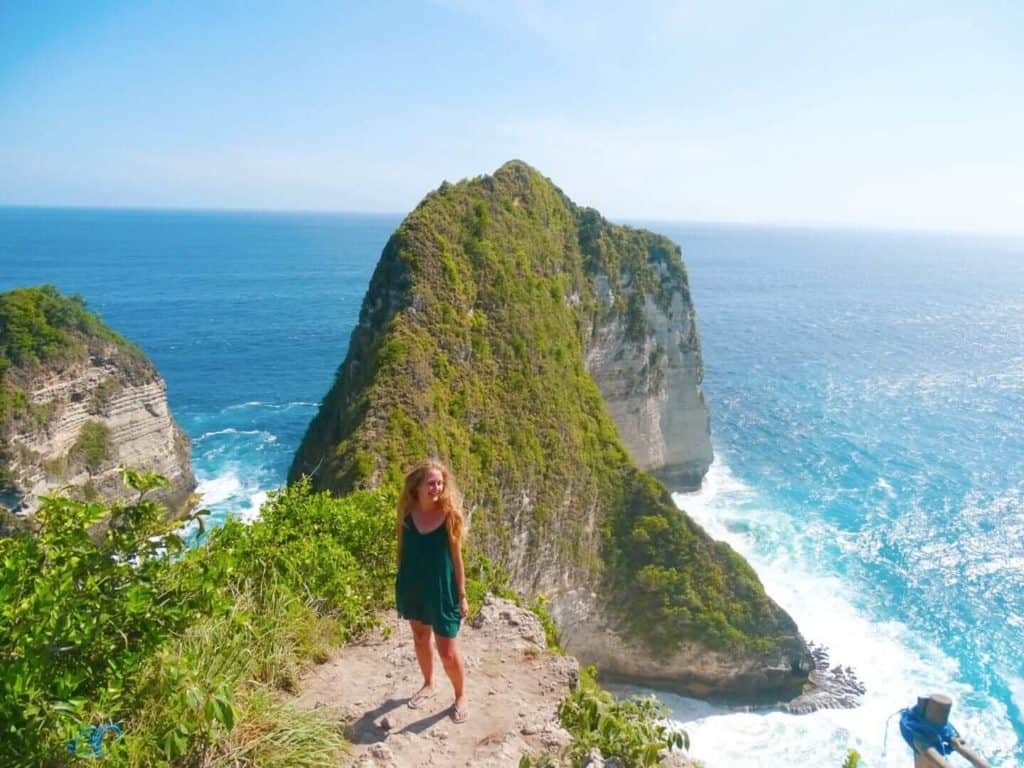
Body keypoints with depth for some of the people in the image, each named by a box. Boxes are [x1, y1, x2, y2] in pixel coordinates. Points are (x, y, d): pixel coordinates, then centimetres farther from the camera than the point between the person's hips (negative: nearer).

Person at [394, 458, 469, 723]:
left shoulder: (450, 514, -17)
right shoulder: (407, 511, -8)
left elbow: (456, 557, -9)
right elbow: (402, 549, 5)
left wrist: (462, 596, -6)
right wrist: (400, 584, 10)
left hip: (441, 590, -4)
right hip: (412, 587, 4)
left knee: (448, 652, 4)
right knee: (420, 639, 23)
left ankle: (461, 696, 30)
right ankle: (428, 684, 49)